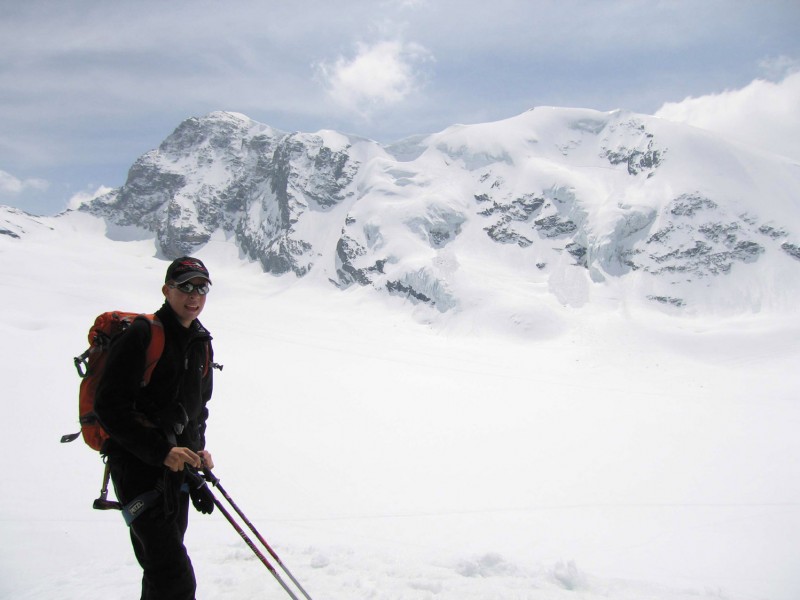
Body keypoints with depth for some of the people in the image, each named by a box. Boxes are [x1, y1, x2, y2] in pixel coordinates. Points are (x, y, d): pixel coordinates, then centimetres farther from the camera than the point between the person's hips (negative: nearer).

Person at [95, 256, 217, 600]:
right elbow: (109, 407, -17)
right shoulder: (141, 334, -12)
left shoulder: (201, 343, 12)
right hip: (138, 468, -8)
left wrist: (198, 451, 8)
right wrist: (161, 451, -22)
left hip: (178, 468, 8)